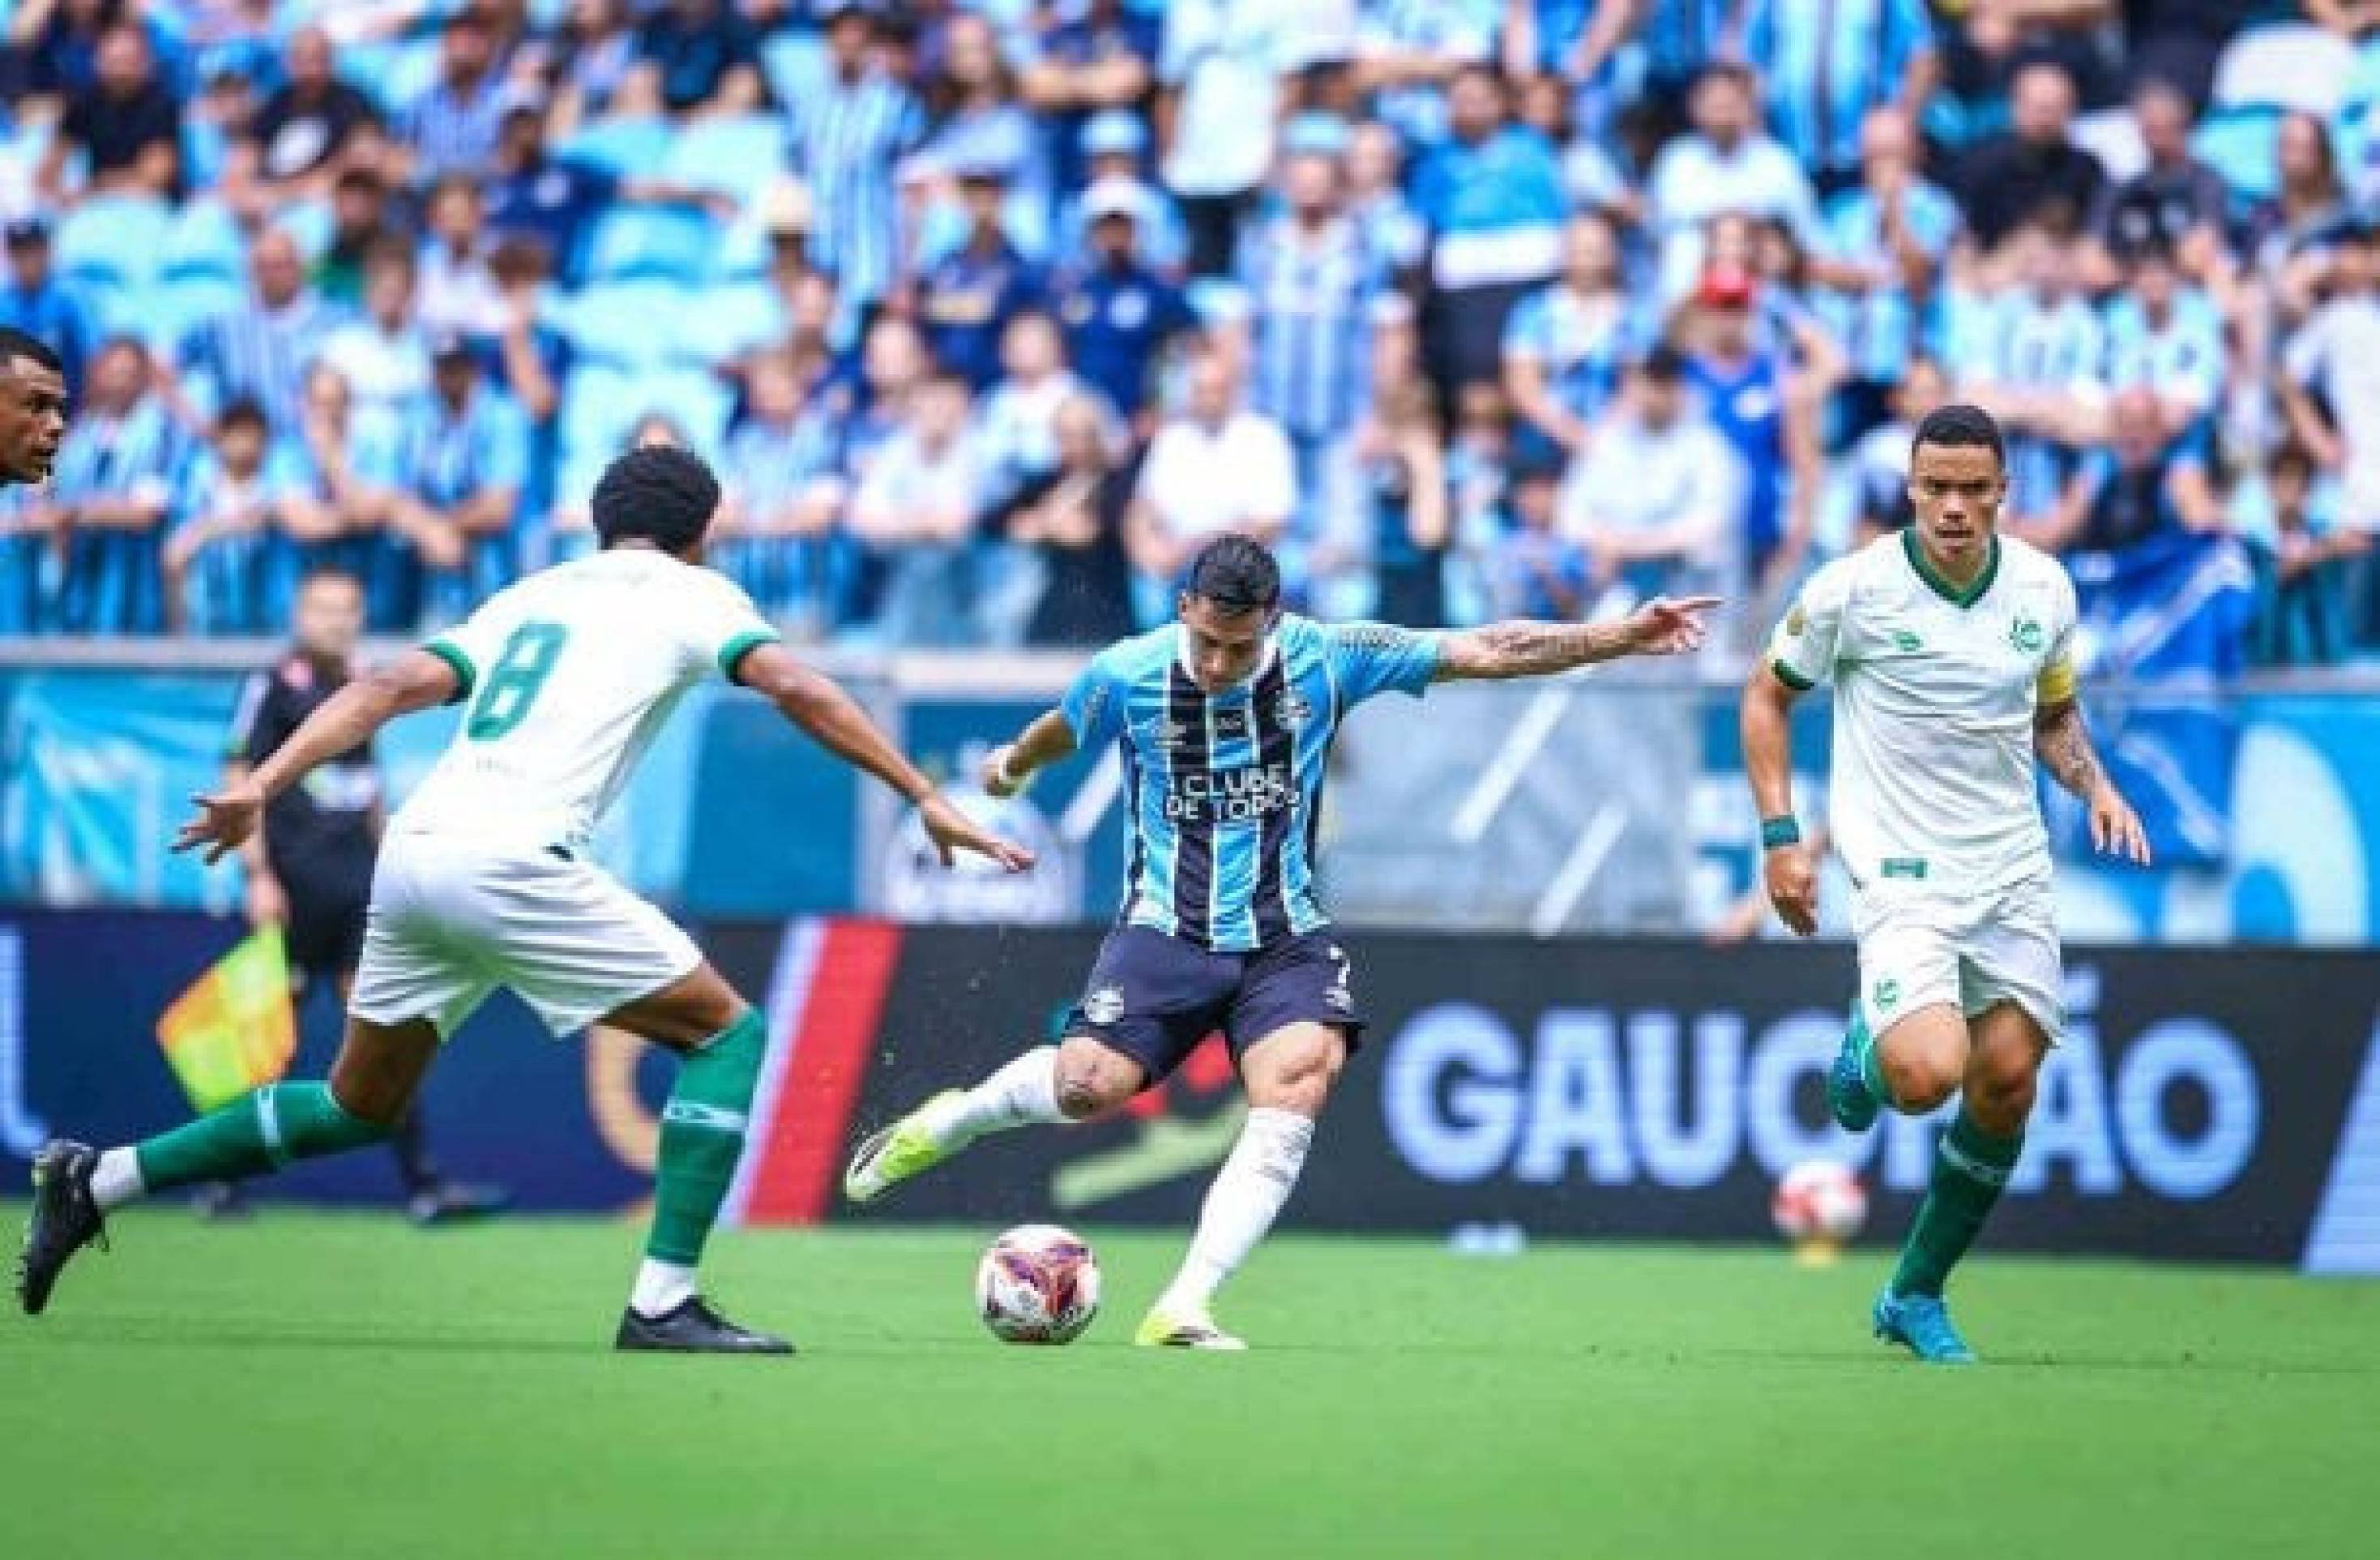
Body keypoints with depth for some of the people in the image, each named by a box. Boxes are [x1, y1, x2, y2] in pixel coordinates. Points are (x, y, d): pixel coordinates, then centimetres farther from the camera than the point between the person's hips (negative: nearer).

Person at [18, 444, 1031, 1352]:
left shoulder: (530, 596, 26)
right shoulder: (693, 593, 11)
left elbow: (388, 690, 15)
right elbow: (799, 693, -4)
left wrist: (262, 787, 7)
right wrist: (924, 797, -3)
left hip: (411, 858, 7)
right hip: (510, 861, -7)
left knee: (359, 1110, 23)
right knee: (727, 1033, 3)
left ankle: (95, 1181, 19)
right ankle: (664, 1303, -7)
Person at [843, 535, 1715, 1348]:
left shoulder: (1324, 657, -5)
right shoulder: (1126, 676, -6)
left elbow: (1488, 652, -4)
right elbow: (1059, 734, 18)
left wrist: (1624, 638, -8)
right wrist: (1012, 765, 38)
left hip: (1285, 936, 1)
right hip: (1167, 929, -1)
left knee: (1300, 1078, -25)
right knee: (1089, 1085, -20)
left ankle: (1181, 1310, -25)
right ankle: (945, 1123, 14)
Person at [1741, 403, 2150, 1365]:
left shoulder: (2043, 589, 2)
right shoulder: (1853, 589, -10)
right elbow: (1767, 695, 4)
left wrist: (2095, 787, -1)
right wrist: (1780, 836, -4)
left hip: (2012, 870, 5)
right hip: (1902, 874, -4)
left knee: (2006, 1085, 0)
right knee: (1927, 1075, -24)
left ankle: (1915, 1296, 19)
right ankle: (1868, 1050, 15)